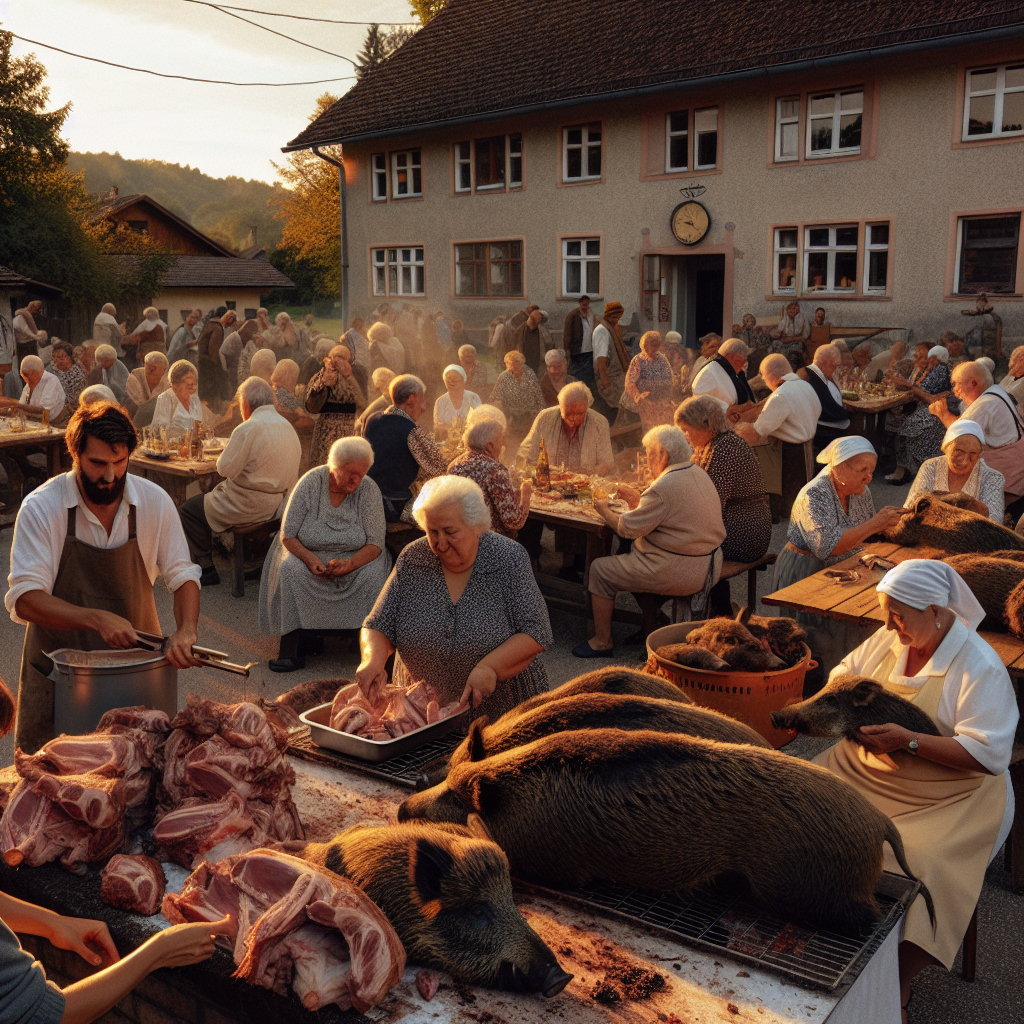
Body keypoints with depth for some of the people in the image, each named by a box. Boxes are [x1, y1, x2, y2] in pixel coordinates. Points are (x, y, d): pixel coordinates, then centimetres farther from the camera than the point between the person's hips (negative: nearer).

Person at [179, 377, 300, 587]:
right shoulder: (287, 426, 7)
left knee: (190, 509, 4)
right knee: (215, 491, 30)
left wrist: (226, 450, 0)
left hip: (252, 506, -9)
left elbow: (225, 469, -20)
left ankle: (207, 570, 7)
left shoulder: (248, 429, -20)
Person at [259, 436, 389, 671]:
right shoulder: (310, 483, -12)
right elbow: (287, 536, -9)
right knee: (290, 570, -30)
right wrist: (311, 559, -27)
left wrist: (350, 564, -30)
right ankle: (293, 645, -25)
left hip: (355, 556, 0)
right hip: (307, 552, 0)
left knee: (373, 575, -30)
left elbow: (375, 544, -11)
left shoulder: (369, 489, -10)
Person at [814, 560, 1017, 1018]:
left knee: (913, 864, -30)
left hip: (944, 799, -6)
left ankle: (897, 995, -12)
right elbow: (844, 671, 22)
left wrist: (909, 740, -26)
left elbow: (989, 755, -19)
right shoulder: (888, 639, 6)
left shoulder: (980, 667, -13)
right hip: (867, 770, 6)